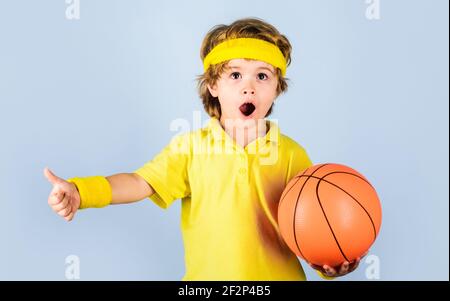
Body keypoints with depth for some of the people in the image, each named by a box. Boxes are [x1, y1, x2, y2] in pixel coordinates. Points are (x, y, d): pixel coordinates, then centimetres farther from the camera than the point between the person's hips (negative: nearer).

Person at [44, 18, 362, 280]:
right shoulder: (191, 146, -4)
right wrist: (80, 190, -24)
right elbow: (142, 182, -11)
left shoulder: (292, 155, -4)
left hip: (279, 274, 0)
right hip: (205, 274, 0)